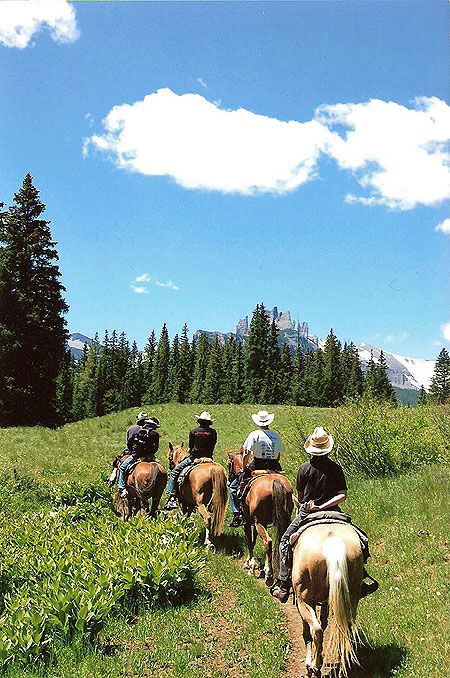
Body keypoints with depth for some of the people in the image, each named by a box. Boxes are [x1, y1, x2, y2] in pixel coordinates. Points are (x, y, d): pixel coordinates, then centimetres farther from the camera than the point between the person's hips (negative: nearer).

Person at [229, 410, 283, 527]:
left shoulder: (255, 434, -6)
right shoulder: (276, 436, 10)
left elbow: (246, 454, -11)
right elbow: (278, 456, 13)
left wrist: (244, 468, 1)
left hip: (257, 466, -4)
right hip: (274, 468, 5)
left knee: (234, 486, 7)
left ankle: (237, 514, -2)